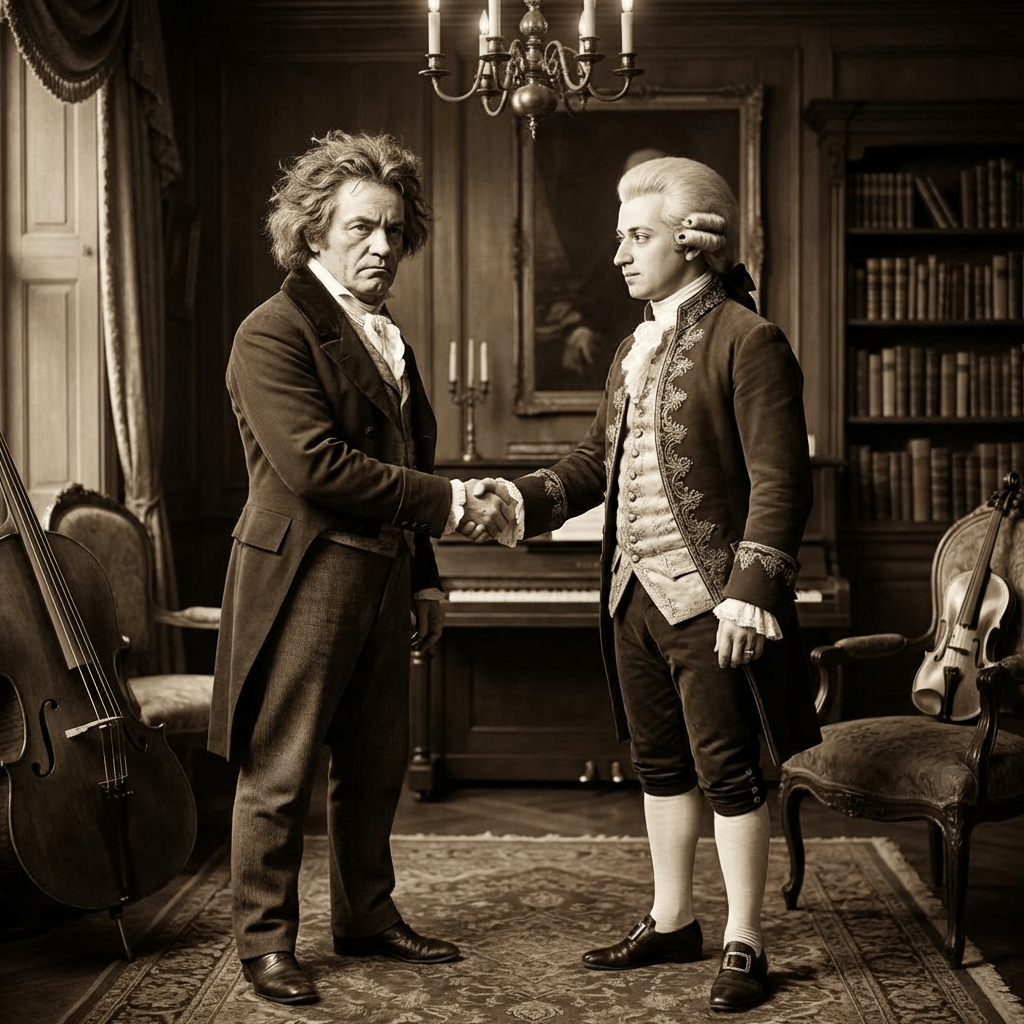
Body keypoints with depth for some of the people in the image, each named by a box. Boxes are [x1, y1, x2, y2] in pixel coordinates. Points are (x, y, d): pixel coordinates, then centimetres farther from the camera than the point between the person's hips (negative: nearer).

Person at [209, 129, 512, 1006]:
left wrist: (424, 576, 18)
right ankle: (265, 940, 16)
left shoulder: (386, 337, 16)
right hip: (304, 579, -8)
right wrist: (448, 501, -18)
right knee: (280, 773, 2)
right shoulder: (275, 333, -11)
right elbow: (314, 464, -22)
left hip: (381, 582, 8)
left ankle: (367, 916, 31)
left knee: (378, 766, 16)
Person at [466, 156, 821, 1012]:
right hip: (637, 590, 8)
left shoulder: (747, 341, -11)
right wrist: (527, 499, 2)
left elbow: (780, 481, -16)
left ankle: (744, 945, 15)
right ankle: (672, 921, 32)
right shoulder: (635, 348, 14)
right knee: (660, 764, 17)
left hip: (707, 597, -8)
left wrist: (749, 592, -23)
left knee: (728, 770, 1)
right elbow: (600, 458, 19)